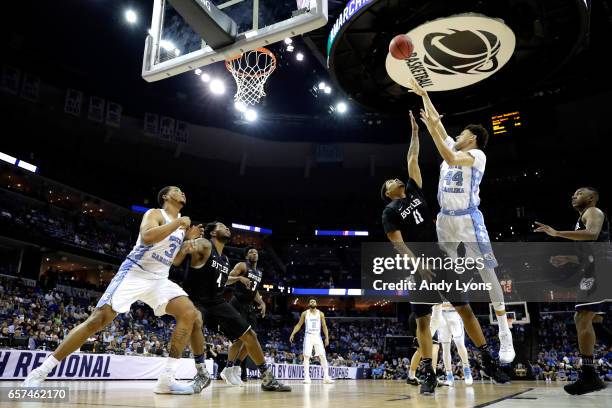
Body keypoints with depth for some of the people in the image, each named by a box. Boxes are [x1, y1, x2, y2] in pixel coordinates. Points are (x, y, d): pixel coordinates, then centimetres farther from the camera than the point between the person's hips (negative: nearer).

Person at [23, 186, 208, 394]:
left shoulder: (181, 223, 17)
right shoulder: (154, 213, -4)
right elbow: (146, 237, -28)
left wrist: (188, 240, 8)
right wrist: (178, 223, -20)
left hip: (159, 279, 6)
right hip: (133, 273, -6)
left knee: (190, 313, -14)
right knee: (98, 320, -13)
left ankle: (166, 379, -14)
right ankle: (41, 371, 0)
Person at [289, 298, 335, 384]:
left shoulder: (320, 313, 6)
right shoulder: (305, 313, 4)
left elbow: (324, 326, 7)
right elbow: (299, 325, 7)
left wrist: (327, 338, -1)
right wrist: (293, 334, -4)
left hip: (317, 336, 1)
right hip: (308, 336, -1)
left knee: (323, 357, -4)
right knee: (306, 357, -6)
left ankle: (326, 377, 0)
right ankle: (307, 377, -2)